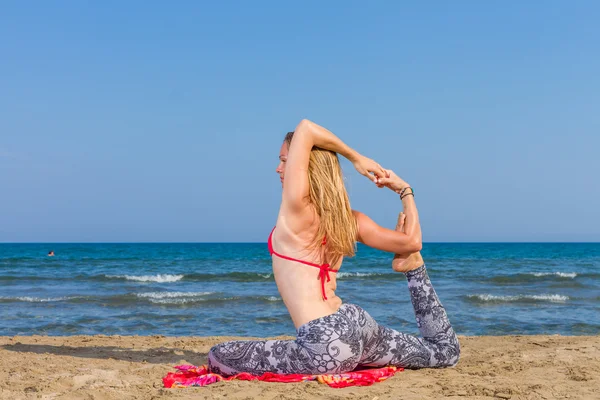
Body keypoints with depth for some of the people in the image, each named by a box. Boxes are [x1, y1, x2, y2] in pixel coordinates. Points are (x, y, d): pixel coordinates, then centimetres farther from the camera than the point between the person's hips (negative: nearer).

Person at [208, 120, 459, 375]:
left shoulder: (296, 210, -11)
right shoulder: (350, 219, 5)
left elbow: (305, 128, -11)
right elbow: (411, 242, 10)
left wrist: (355, 158, -4)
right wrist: (405, 191, 21)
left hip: (328, 345, -8)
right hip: (356, 323, 8)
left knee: (218, 357, 1)